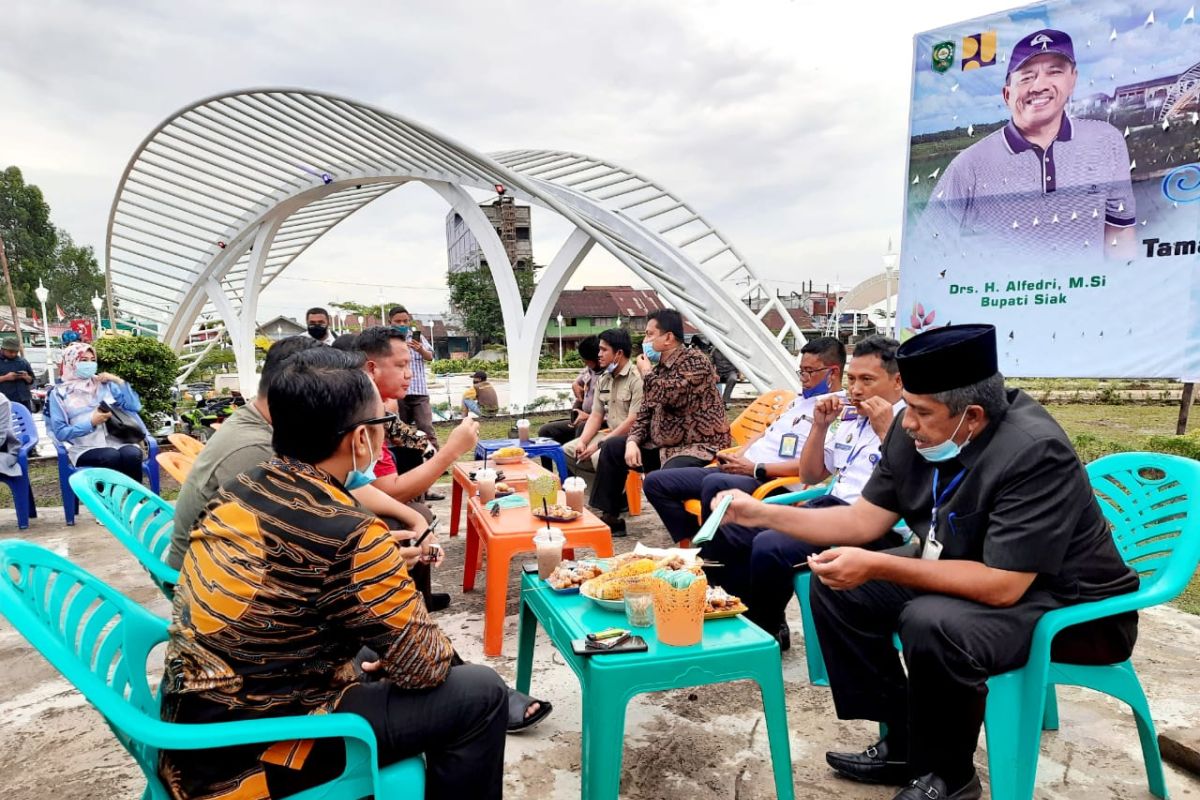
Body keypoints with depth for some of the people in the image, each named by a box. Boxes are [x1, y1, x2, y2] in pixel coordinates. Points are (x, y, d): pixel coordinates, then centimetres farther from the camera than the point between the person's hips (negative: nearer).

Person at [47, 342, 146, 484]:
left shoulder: (105, 384, 18)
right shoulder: (59, 393, 9)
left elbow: (135, 407, 9)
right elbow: (60, 432, 2)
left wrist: (119, 382, 3)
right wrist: (91, 422, -11)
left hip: (116, 439, 2)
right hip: (85, 447, -2)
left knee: (132, 454, -34)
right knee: (112, 457, -36)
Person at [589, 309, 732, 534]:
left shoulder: (695, 361, -15)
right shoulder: (659, 367, 11)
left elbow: (667, 397, -27)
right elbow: (646, 410, 13)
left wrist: (646, 372, -9)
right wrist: (632, 441, -4)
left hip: (699, 446, -9)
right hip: (664, 443, 9)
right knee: (612, 447, 11)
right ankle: (609, 516, 17)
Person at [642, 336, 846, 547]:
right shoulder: (800, 400, 24)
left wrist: (756, 469, -17)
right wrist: (736, 457, 7)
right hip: (742, 469, 10)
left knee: (715, 483, -42)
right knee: (656, 482, 1)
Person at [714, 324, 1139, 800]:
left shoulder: (1034, 453, -30)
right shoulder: (916, 431, -10)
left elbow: (1002, 586, -33)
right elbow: (865, 519, -2)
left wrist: (876, 567, -33)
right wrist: (761, 513, -9)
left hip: (1071, 604, -7)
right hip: (971, 576, 8)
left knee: (932, 624, -34)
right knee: (836, 588, -1)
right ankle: (904, 741, 10)